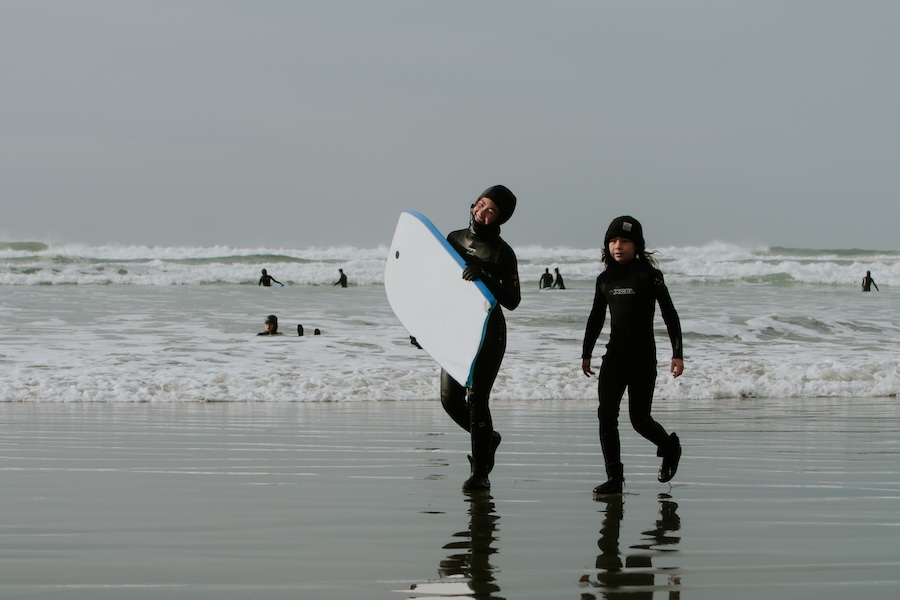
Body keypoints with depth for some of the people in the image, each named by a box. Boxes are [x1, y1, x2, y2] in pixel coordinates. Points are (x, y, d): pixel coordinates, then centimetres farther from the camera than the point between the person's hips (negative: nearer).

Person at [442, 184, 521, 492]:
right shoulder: (454, 239, 10)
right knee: (450, 398, 7)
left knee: (476, 398, -10)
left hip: (488, 333, -6)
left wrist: (484, 278, -28)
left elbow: (512, 300, -16)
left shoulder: (502, 253, -8)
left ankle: (480, 473, -4)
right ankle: (487, 439, 34)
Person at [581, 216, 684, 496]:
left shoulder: (649, 275, -7)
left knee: (639, 418, -3)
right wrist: (586, 353, 22)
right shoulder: (605, 279, 8)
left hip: (643, 358, -5)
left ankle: (670, 446, 29)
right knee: (606, 415, -8)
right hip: (614, 357, 5)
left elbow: (670, 315, -5)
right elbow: (596, 318, 19)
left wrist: (677, 354, -10)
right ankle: (614, 478, -3)